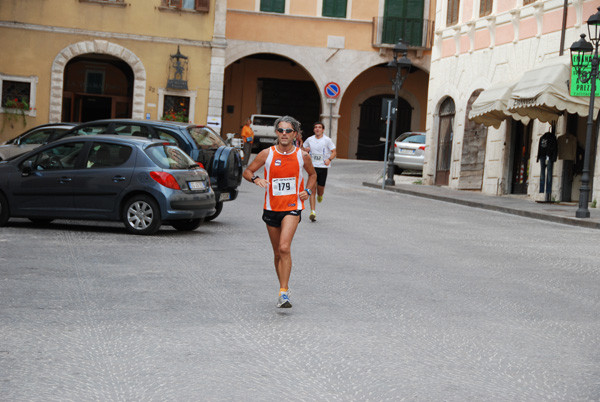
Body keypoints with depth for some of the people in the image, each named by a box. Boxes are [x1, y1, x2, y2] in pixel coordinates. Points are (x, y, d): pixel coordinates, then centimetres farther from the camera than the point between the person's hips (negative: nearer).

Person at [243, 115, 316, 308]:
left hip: (292, 207, -2)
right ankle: (284, 285, 31)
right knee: (278, 252, 12)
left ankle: (283, 293, -20)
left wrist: (308, 191, 0)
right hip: (272, 208, 2)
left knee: (284, 248, -20)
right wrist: (256, 179, -16)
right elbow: (247, 171, 6)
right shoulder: (267, 154, -3)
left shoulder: (302, 155, -1)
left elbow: (312, 174, 18)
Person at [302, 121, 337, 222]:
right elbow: (303, 150, 21)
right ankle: (313, 212, -11)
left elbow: (334, 152, 2)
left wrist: (329, 159, -17)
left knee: (320, 187, 1)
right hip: (312, 167, 1)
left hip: (323, 167, -1)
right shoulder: (309, 140, 7)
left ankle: (320, 195, 42)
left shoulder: (327, 140, 0)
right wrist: (305, 150, -4)